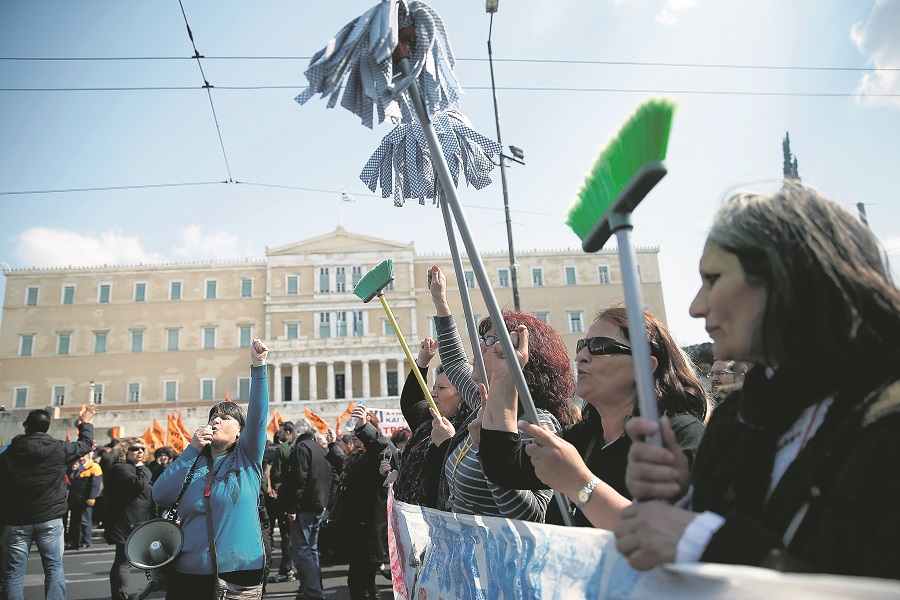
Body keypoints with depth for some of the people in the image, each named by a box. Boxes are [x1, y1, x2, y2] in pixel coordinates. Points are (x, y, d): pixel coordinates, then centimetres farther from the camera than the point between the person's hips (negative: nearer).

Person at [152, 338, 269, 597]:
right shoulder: (193, 460, 10)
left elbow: (258, 414, -14)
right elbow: (161, 497, -4)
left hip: (240, 571, -3)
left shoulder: (246, 458, 1)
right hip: (188, 572, 3)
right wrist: (191, 449, -8)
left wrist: (258, 366, -24)